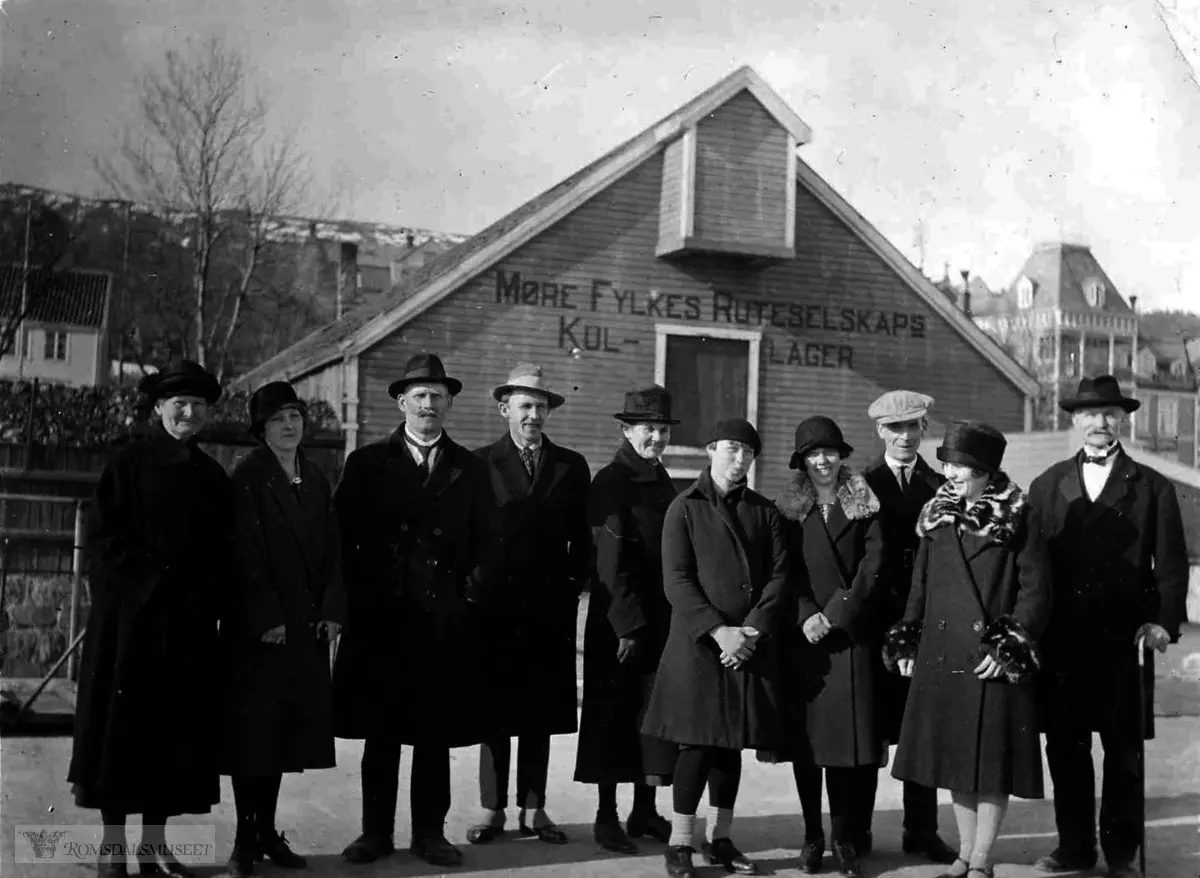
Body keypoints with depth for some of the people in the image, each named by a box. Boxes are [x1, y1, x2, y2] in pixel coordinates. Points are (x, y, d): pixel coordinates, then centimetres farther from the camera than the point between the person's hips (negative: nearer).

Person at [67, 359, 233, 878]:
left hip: (189, 624, 4)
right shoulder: (128, 465, -1)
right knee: (123, 724, -1)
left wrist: (205, 592, -3)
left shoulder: (212, 477, 12)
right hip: (130, 617, -4)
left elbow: (223, 549, 14)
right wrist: (153, 580, -14)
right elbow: (103, 538, -7)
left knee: (177, 728, 4)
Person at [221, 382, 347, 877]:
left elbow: (331, 550, 11)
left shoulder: (315, 480, 13)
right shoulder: (248, 477, -5)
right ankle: (245, 837, 6)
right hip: (256, 626, -6)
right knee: (253, 726, -1)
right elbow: (248, 553, -11)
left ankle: (267, 831, 16)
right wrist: (267, 618, -15)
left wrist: (332, 610, 1)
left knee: (287, 725, 8)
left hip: (306, 625, 6)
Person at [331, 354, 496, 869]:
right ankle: (376, 831, 16)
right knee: (380, 734, 6)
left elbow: (482, 543, 10)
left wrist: (471, 594, -2)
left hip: (446, 621, 1)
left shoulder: (468, 470, 10)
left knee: (436, 735, 6)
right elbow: (344, 537, 2)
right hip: (380, 619, -1)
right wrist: (357, 599, -5)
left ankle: (430, 832, 16)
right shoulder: (367, 463, 5)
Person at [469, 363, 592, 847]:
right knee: (494, 711, 3)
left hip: (551, 608, 2)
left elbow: (582, 539, 10)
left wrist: (571, 587, 1)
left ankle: (533, 808, 14)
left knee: (542, 714, 6)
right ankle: (492, 809, 11)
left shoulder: (571, 466, 8)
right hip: (496, 605, -2)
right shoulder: (481, 463, 1)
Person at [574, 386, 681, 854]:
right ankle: (607, 816, 10)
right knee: (614, 716, 2)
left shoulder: (663, 482, 12)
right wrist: (629, 624, -19)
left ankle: (645, 810, 18)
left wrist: (677, 619, 7)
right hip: (619, 620, -7)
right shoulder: (610, 482, -10)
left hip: (662, 618, 7)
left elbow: (671, 554, 14)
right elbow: (612, 562, -15)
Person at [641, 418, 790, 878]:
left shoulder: (764, 511, 10)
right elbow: (676, 581, -7)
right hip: (698, 644, -3)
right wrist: (717, 631, -16)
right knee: (698, 743, -4)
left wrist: (753, 630, -9)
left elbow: (778, 576, 4)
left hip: (750, 645, 4)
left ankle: (722, 839, 19)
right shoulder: (685, 508, 0)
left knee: (732, 745, 9)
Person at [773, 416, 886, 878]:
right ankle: (812, 836, 8)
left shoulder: (865, 506, 7)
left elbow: (873, 567, -1)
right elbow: (786, 572, 4)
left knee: (852, 732, -5)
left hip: (853, 635, -1)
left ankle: (845, 836, 2)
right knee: (806, 736, 1)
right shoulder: (788, 509, 9)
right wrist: (808, 617, -10)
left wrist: (836, 616, -9)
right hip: (803, 635, 1)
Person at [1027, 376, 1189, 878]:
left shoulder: (1152, 488, 5)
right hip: (1061, 642, 2)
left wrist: (1163, 620, -10)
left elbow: (1171, 564, 3)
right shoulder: (1048, 486, 9)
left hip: (1124, 640, -2)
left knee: (1124, 751, 5)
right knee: (1064, 747, 6)